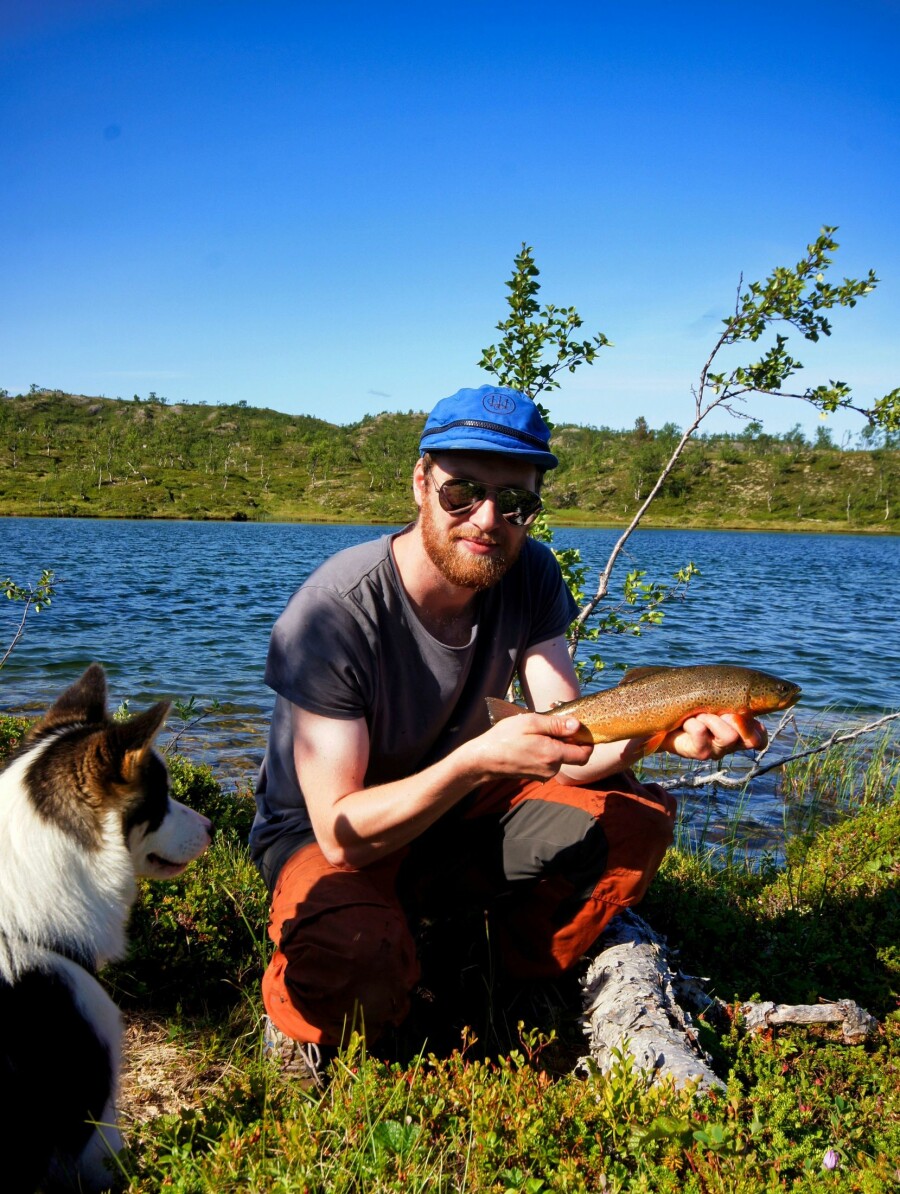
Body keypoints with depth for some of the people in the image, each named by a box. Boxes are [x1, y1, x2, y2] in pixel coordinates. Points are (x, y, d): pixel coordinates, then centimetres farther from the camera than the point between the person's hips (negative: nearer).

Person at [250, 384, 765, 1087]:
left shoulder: (529, 576, -11)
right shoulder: (332, 614, -28)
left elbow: (570, 753, -15)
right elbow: (341, 835, -29)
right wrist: (478, 759, -43)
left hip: (455, 817, 6)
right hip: (329, 835, -5)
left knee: (635, 815, -15)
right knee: (358, 964, -38)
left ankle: (527, 988, 7)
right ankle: (302, 1019, 0)